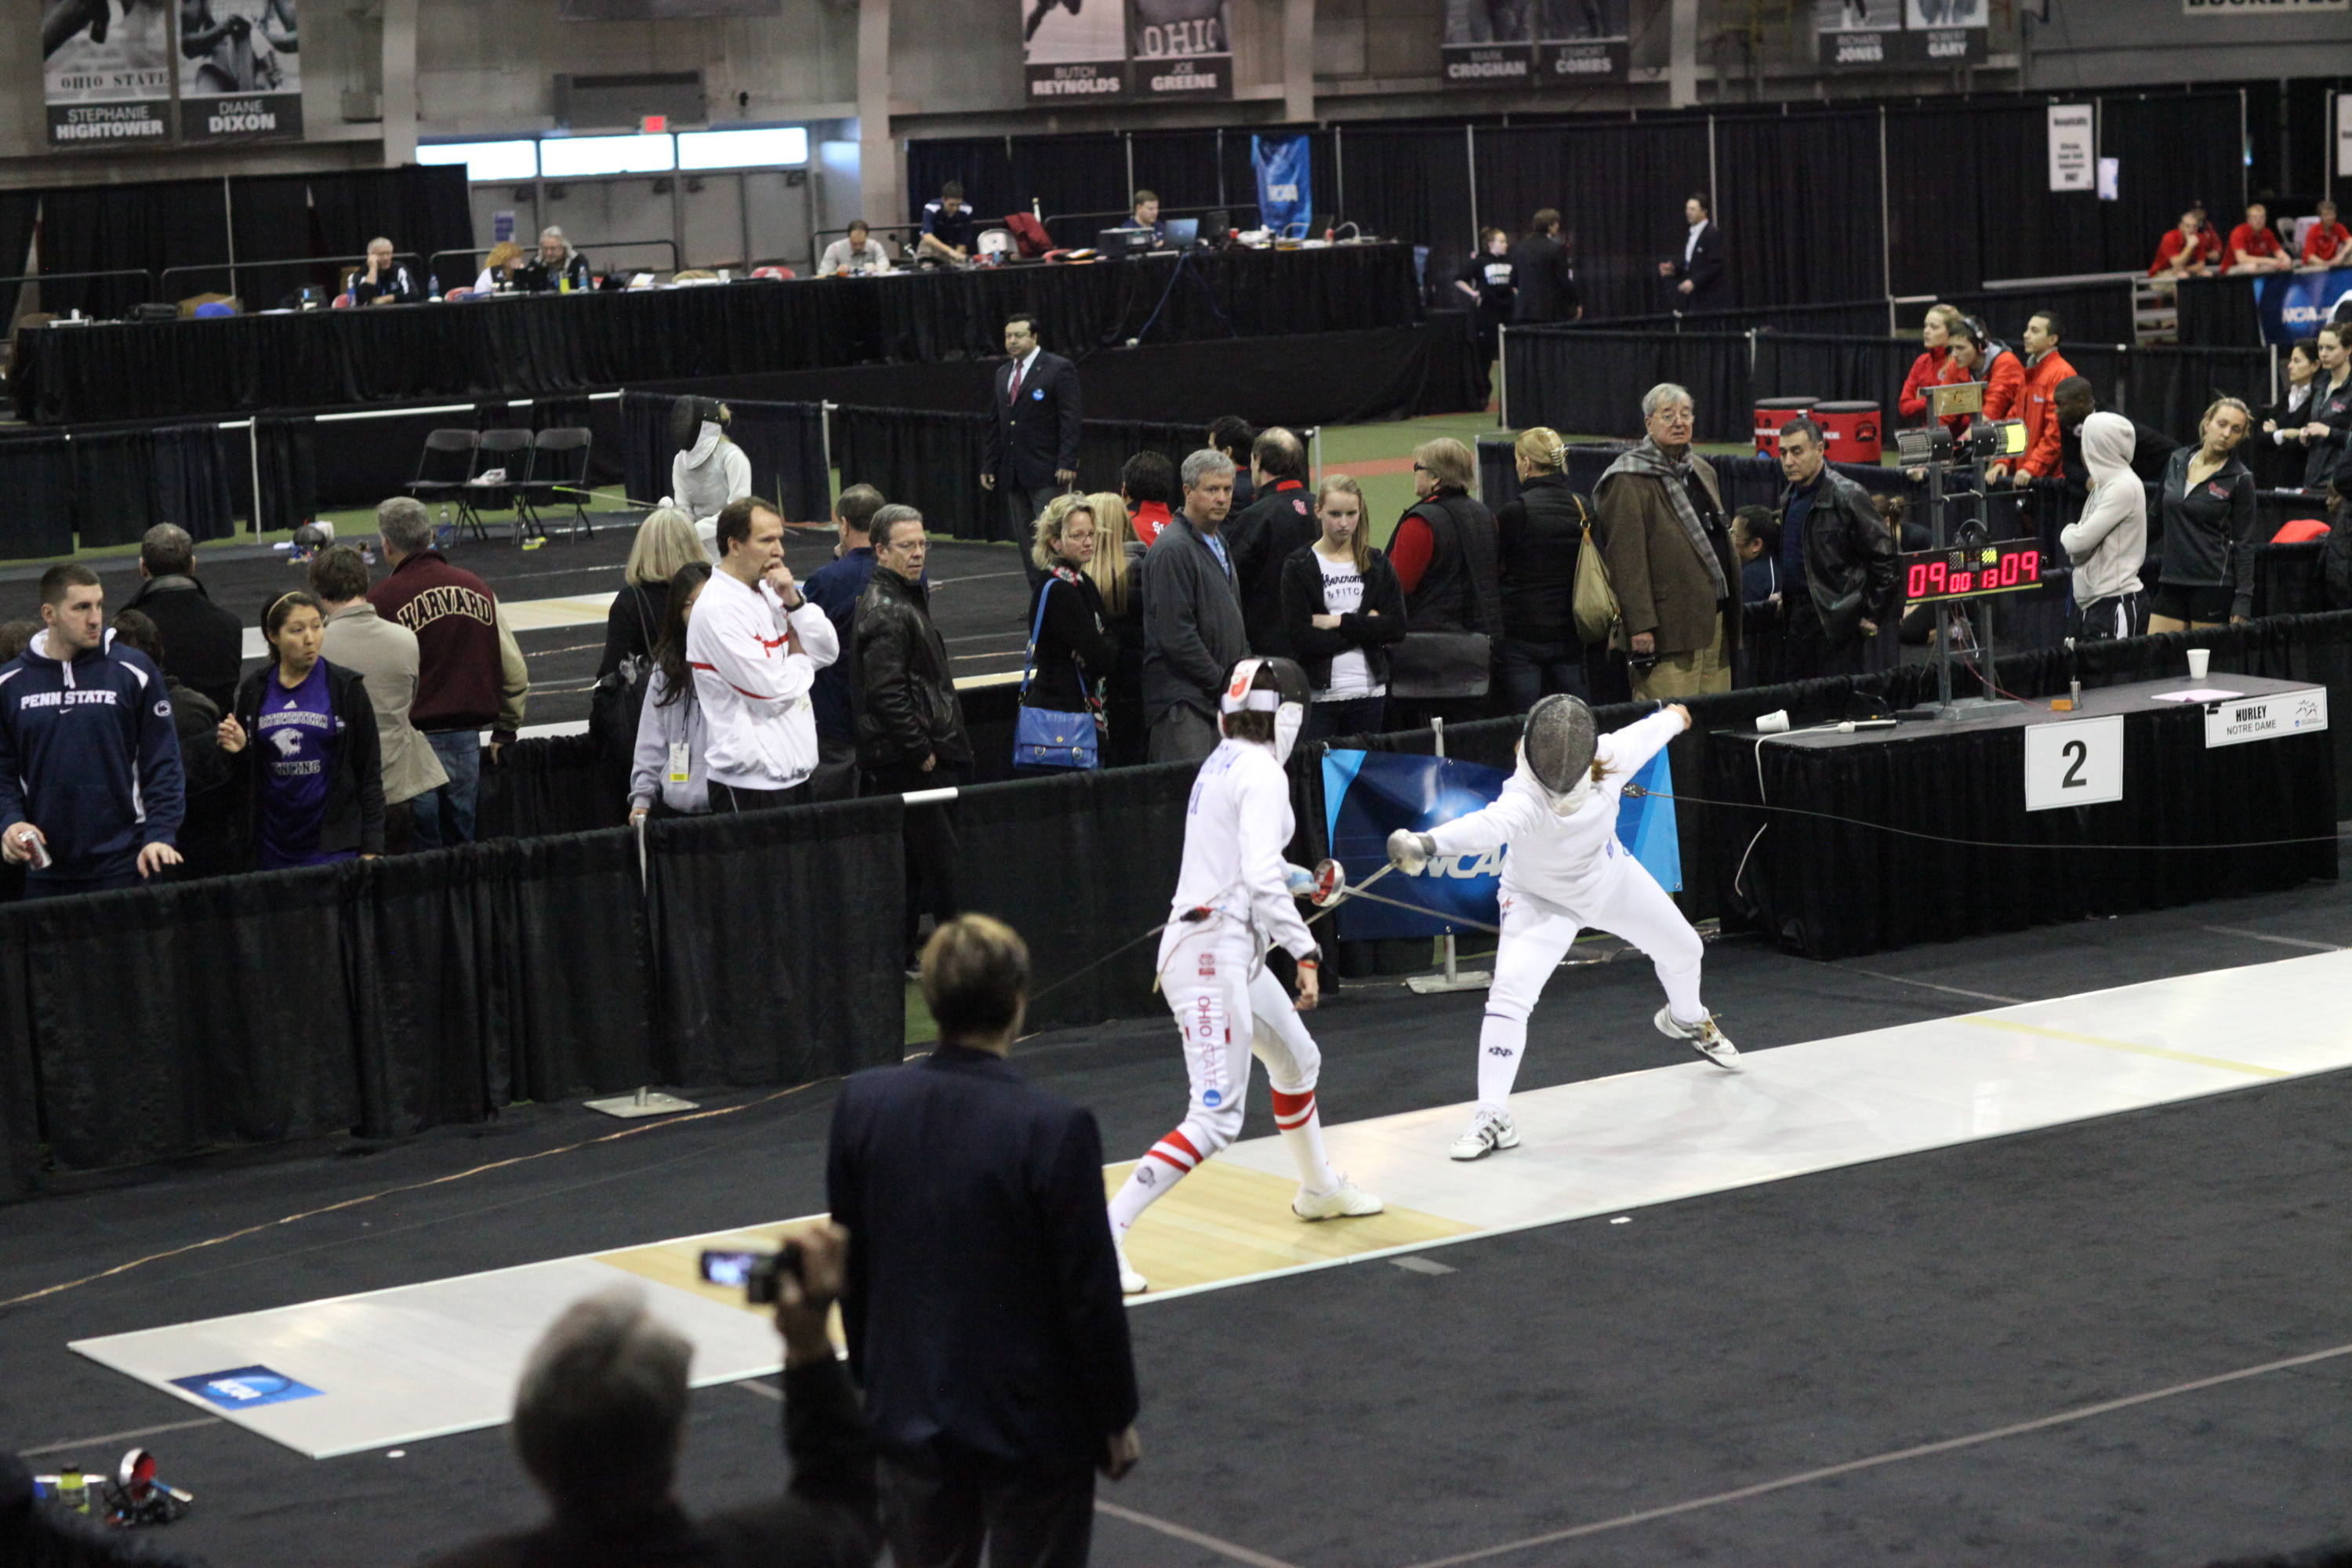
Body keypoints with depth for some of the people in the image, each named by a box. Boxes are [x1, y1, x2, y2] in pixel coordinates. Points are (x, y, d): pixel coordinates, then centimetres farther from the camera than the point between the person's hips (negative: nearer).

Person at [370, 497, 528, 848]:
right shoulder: (477, 588, 8)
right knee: (463, 846, 12)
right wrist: (505, 732, 21)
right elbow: (516, 673, 11)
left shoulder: (381, 600, -7)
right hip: (468, 740, 4)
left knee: (423, 853, 1)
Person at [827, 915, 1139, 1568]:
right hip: (1032, 1422, -4)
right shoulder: (1054, 1128, -20)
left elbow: (850, 1265, 3)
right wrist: (1117, 1417, -1)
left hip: (910, 1411, 4)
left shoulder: (864, 1103, -7)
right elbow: (1090, 1293, -14)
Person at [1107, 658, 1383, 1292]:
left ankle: (1319, 1189, 51)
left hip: (1224, 947, 10)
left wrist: (1307, 878, 39)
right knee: (1215, 1120, -14)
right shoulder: (1262, 774, -14)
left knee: (1297, 1061, 29)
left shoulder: (1222, 762, 13)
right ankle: (1102, 1235, -20)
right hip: (1213, 953, -10)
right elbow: (1261, 879, -24)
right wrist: (1304, 953, -24)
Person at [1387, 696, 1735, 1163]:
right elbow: (1490, 824, -66)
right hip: (1540, 900, -5)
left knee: (1683, 950, 23)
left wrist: (1672, 716, 17)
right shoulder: (1526, 796, -44)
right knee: (1509, 995, -25)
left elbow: (1646, 735, -6)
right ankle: (1492, 1117, -15)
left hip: (1610, 879, 5)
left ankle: (1688, 1020, 57)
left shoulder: (1610, 756, -30)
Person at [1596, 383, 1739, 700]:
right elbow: (1627, 558, -14)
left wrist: (1730, 610, 22)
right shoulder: (1630, 480, -8)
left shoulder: (1702, 472, 19)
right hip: (1669, 623, -8)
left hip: (1715, 619, 8)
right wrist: (1640, 625, -20)